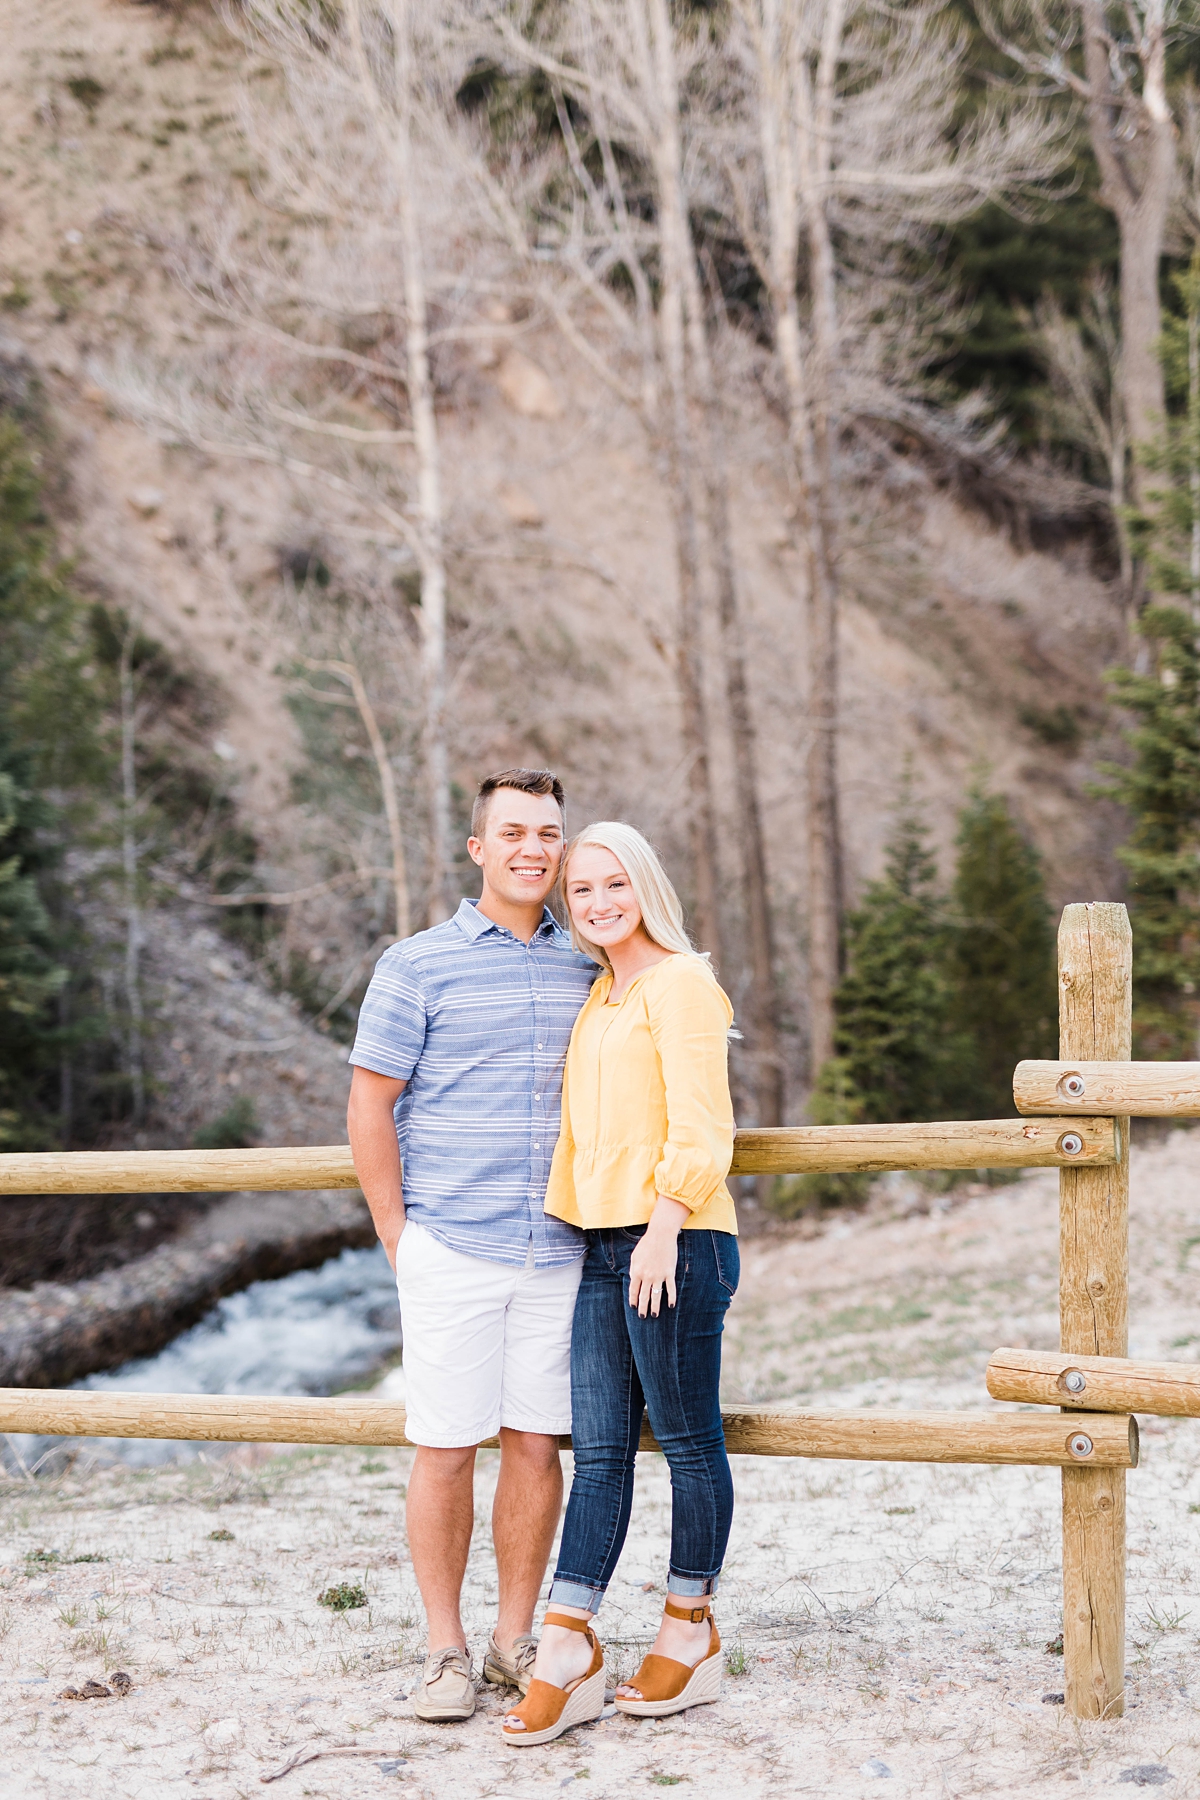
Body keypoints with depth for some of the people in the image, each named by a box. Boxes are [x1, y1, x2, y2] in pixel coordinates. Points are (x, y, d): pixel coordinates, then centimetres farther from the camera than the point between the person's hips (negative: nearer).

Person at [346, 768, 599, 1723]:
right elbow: (370, 1107, 0)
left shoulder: (586, 971, 11)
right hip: (450, 1250, -3)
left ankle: (516, 1638, 18)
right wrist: (400, 1238, -3)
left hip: (558, 1252, 3)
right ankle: (446, 1650, 11)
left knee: (538, 1446, 6)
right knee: (446, 1449, 0)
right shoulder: (417, 966, -1)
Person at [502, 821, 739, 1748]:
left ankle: (691, 1634, 13)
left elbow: (700, 1124, -13)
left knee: (688, 1439, 2)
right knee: (599, 1450, 4)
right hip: (604, 1248, 8)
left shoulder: (679, 983, -5)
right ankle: (569, 1653, 3)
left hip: (675, 1243, -8)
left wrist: (664, 1228, -20)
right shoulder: (599, 996, 20)